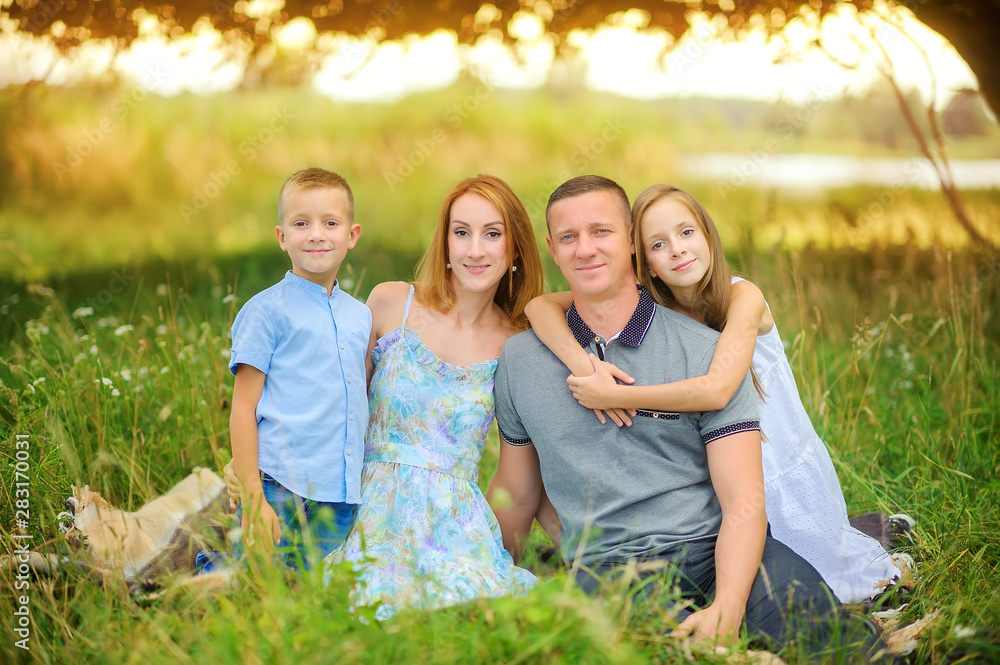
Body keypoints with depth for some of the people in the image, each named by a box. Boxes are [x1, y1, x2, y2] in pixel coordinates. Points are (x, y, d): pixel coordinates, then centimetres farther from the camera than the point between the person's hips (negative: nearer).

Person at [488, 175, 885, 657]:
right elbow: (516, 493, 23)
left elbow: (744, 500, -6)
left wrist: (726, 609, -23)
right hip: (607, 568, 1)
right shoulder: (520, 360, 10)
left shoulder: (706, 351, 2)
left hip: (716, 549, 0)